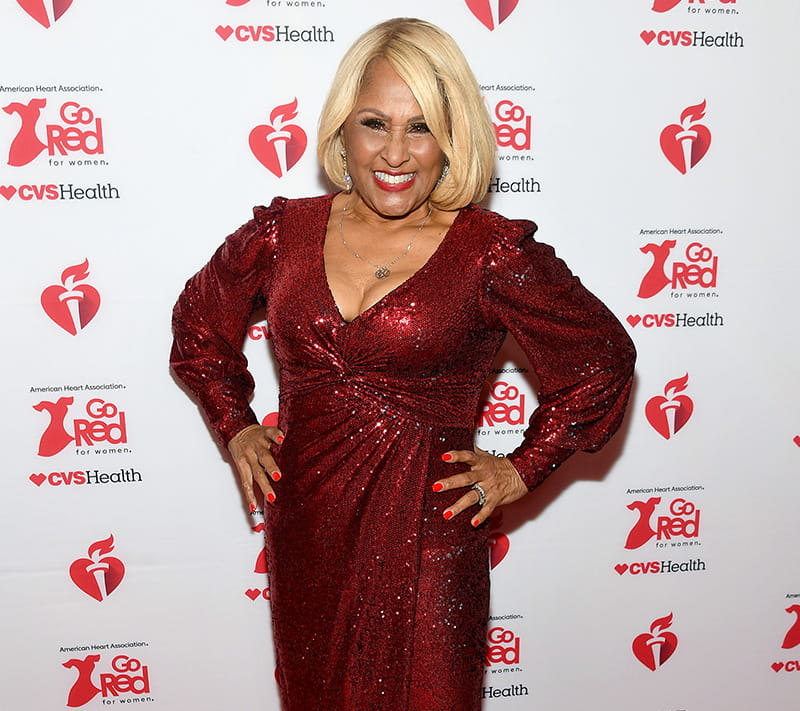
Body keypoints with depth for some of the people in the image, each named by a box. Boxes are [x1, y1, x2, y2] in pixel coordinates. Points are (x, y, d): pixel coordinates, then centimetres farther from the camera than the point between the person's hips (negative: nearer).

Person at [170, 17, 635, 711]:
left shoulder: (492, 252, -11)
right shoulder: (284, 233, -1)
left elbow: (602, 362, -1)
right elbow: (200, 320, 17)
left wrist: (522, 470, -2)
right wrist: (235, 425, 9)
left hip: (426, 536, -3)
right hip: (305, 529, 4)